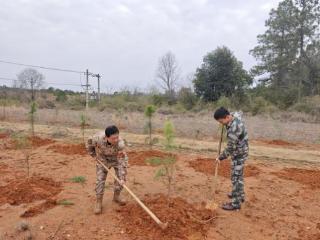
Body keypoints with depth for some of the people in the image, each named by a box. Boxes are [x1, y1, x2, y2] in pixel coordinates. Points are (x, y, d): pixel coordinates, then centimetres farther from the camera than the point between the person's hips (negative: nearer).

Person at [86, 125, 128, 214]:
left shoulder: (120, 144, -38)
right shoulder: (98, 138, -36)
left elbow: (123, 161, -34)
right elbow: (89, 145, -13)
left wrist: (122, 178, -35)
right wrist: (95, 156, -5)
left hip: (116, 158, 0)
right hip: (103, 159, 0)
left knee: (121, 177, -1)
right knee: (100, 180, -5)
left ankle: (116, 197, 23)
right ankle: (99, 202, 10)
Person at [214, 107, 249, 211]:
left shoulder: (233, 129, -33)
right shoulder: (235, 115, -6)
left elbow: (230, 148, -27)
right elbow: (239, 112, 22)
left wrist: (220, 158, -13)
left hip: (239, 154, -10)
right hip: (240, 152, 10)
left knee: (236, 178, -1)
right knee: (239, 175, 22)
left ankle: (236, 203, 9)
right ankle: (240, 195, 38)